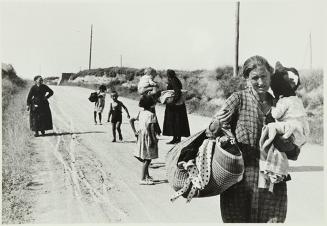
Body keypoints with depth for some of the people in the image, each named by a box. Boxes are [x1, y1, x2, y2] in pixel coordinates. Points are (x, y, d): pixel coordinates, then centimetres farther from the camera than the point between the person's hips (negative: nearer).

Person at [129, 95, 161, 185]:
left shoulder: (140, 113, 6)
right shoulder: (151, 115, -16)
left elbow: (131, 120, 9)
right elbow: (148, 127, -25)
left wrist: (134, 131, 11)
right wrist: (151, 139, -21)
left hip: (141, 136, 8)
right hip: (148, 137, -8)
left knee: (145, 159, 18)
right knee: (147, 159, -1)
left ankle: (147, 176, 30)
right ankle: (143, 179, 1)